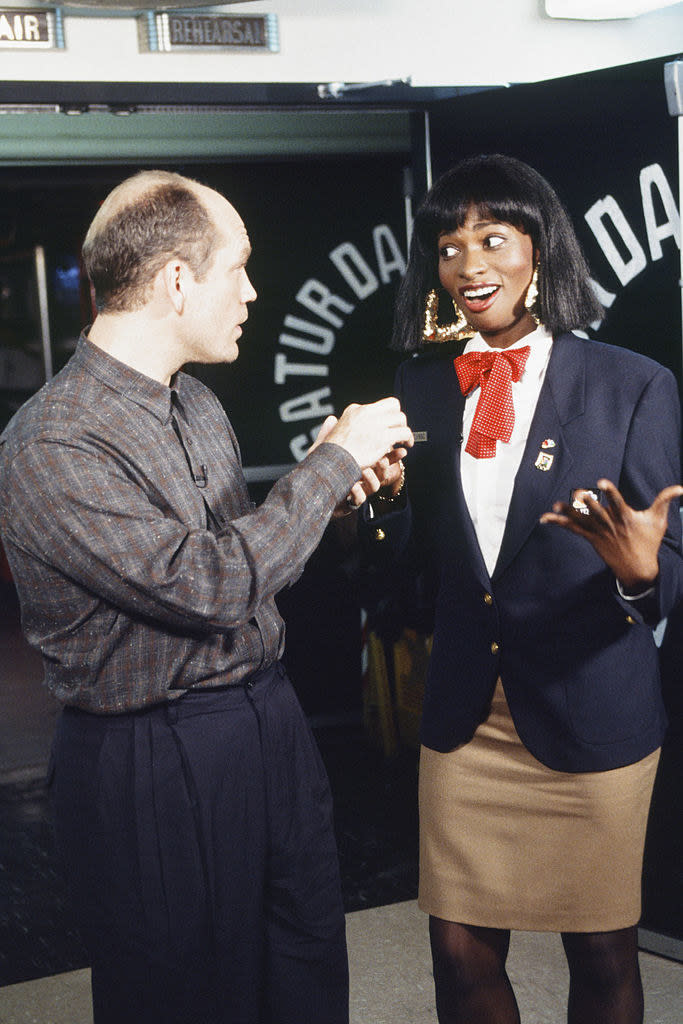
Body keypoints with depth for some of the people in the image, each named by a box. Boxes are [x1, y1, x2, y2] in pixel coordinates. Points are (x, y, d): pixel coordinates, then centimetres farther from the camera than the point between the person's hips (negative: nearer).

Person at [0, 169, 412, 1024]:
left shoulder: (198, 405, 8)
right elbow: (211, 584, -26)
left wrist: (323, 486, 0)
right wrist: (335, 460, -18)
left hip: (268, 721, 8)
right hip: (155, 771, -8)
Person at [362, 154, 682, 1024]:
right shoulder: (422, 384, 4)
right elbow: (413, 560, 7)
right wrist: (386, 497, -13)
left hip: (592, 717, -3)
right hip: (465, 718, 3)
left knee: (602, 954, 11)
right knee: (461, 952, 9)